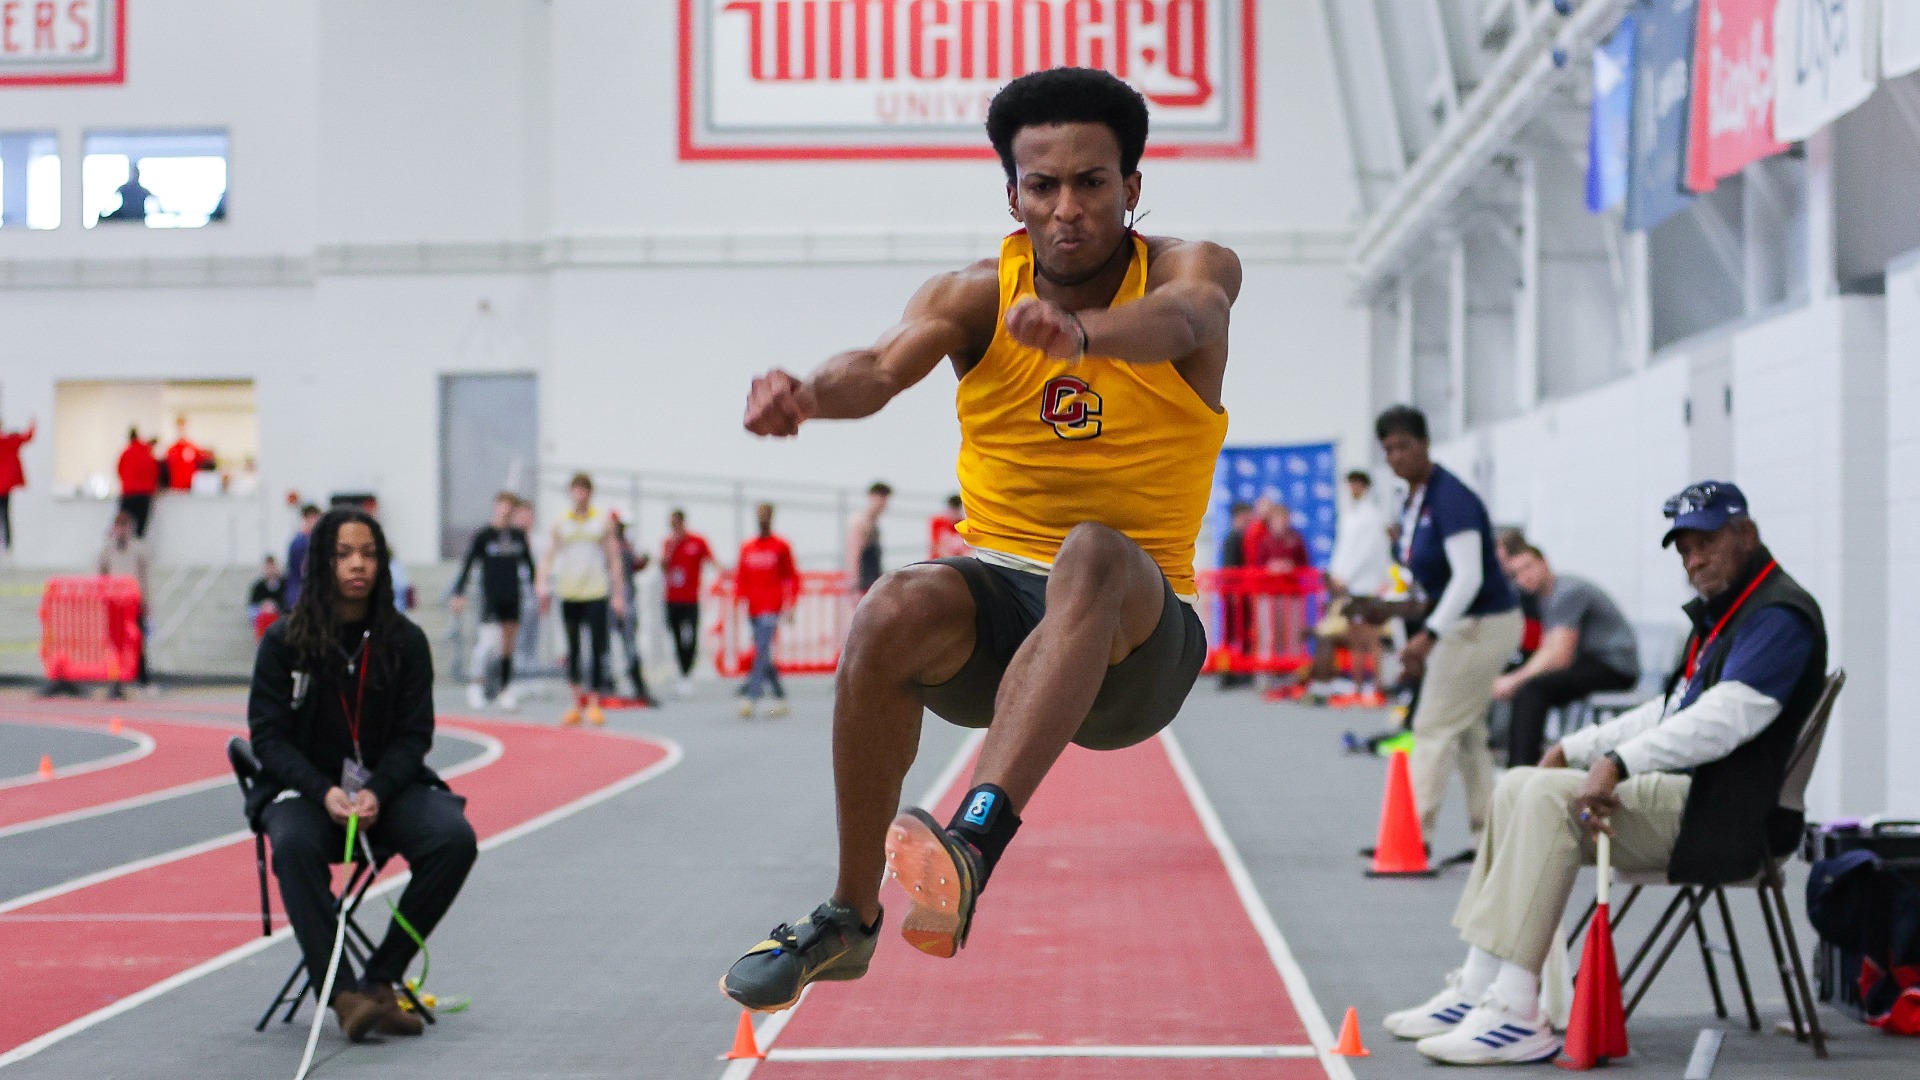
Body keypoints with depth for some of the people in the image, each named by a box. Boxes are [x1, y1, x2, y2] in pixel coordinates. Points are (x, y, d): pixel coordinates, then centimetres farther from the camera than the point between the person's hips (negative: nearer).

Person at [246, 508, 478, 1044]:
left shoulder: (405, 641, 0)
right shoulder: (284, 641, -4)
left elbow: (414, 734, 0)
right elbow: (268, 734, -5)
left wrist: (376, 793, -19)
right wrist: (324, 793, -21)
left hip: (387, 785, 2)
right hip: (305, 787, -2)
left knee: (455, 838, -26)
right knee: (294, 843, -36)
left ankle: (380, 979, -16)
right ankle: (342, 991, -32)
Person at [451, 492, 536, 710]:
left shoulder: (519, 536, 7)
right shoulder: (483, 536, -4)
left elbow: (530, 565, 17)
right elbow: (467, 565, -3)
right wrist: (458, 594, -10)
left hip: (512, 596, 4)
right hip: (490, 596, -4)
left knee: (508, 643, 7)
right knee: (490, 639, -16)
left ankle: (505, 690, 14)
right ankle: (476, 686, -7)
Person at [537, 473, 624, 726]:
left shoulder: (603, 520, 7)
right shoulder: (561, 523, 10)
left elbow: (613, 558, 8)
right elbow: (549, 556, 8)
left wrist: (618, 593, 2)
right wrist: (542, 583, -8)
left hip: (597, 592, -2)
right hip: (568, 593, 2)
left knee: (597, 648, -7)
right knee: (572, 648, 5)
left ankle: (594, 702, -2)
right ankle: (577, 699, 12)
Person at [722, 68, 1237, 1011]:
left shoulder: (1191, 268, -3)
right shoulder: (975, 297, 1)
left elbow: (1184, 315, -29)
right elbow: (884, 367, -20)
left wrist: (1079, 331, -53)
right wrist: (811, 390, -45)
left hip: (1136, 638, -2)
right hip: (995, 593, 2)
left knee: (1095, 554, -36)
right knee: (891, 612, -31)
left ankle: (975, 843, -54)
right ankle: (850, 917, -16)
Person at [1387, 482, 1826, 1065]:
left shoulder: (1780, 614, -12)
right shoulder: (1717, 612, 20)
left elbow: (1725, 718, -25)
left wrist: (1620, 763, -30)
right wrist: (1575, 749, 16)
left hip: (1729, 815, -11)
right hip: (1683, 794, 11)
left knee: (1551, 796, -26)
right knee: (1519, 785, 10)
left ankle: (1517, 1015, -29)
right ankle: (1478, 989, 4)